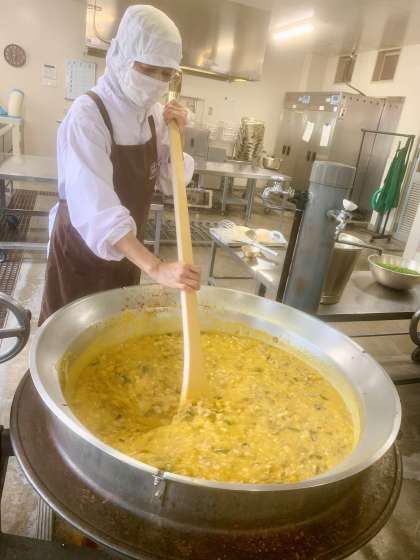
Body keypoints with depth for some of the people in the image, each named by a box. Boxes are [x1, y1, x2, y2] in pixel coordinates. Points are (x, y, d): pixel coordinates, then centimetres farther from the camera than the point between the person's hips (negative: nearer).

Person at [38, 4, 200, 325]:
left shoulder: (153, 113, -2)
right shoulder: (87, 114, -23)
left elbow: (171, 183, 3)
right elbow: (95, 207, -35)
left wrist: (174, 136, -14)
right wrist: (155, 268, -44)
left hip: (126, 248, 6)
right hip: (82, 245, -6)